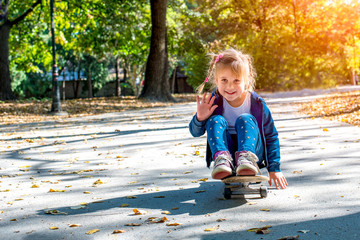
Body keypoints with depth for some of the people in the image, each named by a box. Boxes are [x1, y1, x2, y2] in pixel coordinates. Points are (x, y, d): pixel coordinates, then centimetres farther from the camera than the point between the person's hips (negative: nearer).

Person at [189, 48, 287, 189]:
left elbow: (271, 137, -2)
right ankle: (222, 159, -44)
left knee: (245, 119, -25)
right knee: (216, 120, -22)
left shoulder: (257, 103, -11)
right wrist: (199, 118, -26)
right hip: (225, 149, 1)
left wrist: (274, 169, -6)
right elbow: (195, 132, -2)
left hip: (253, 149, -1)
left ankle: (246, 157, -47)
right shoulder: (214, 102, -8)